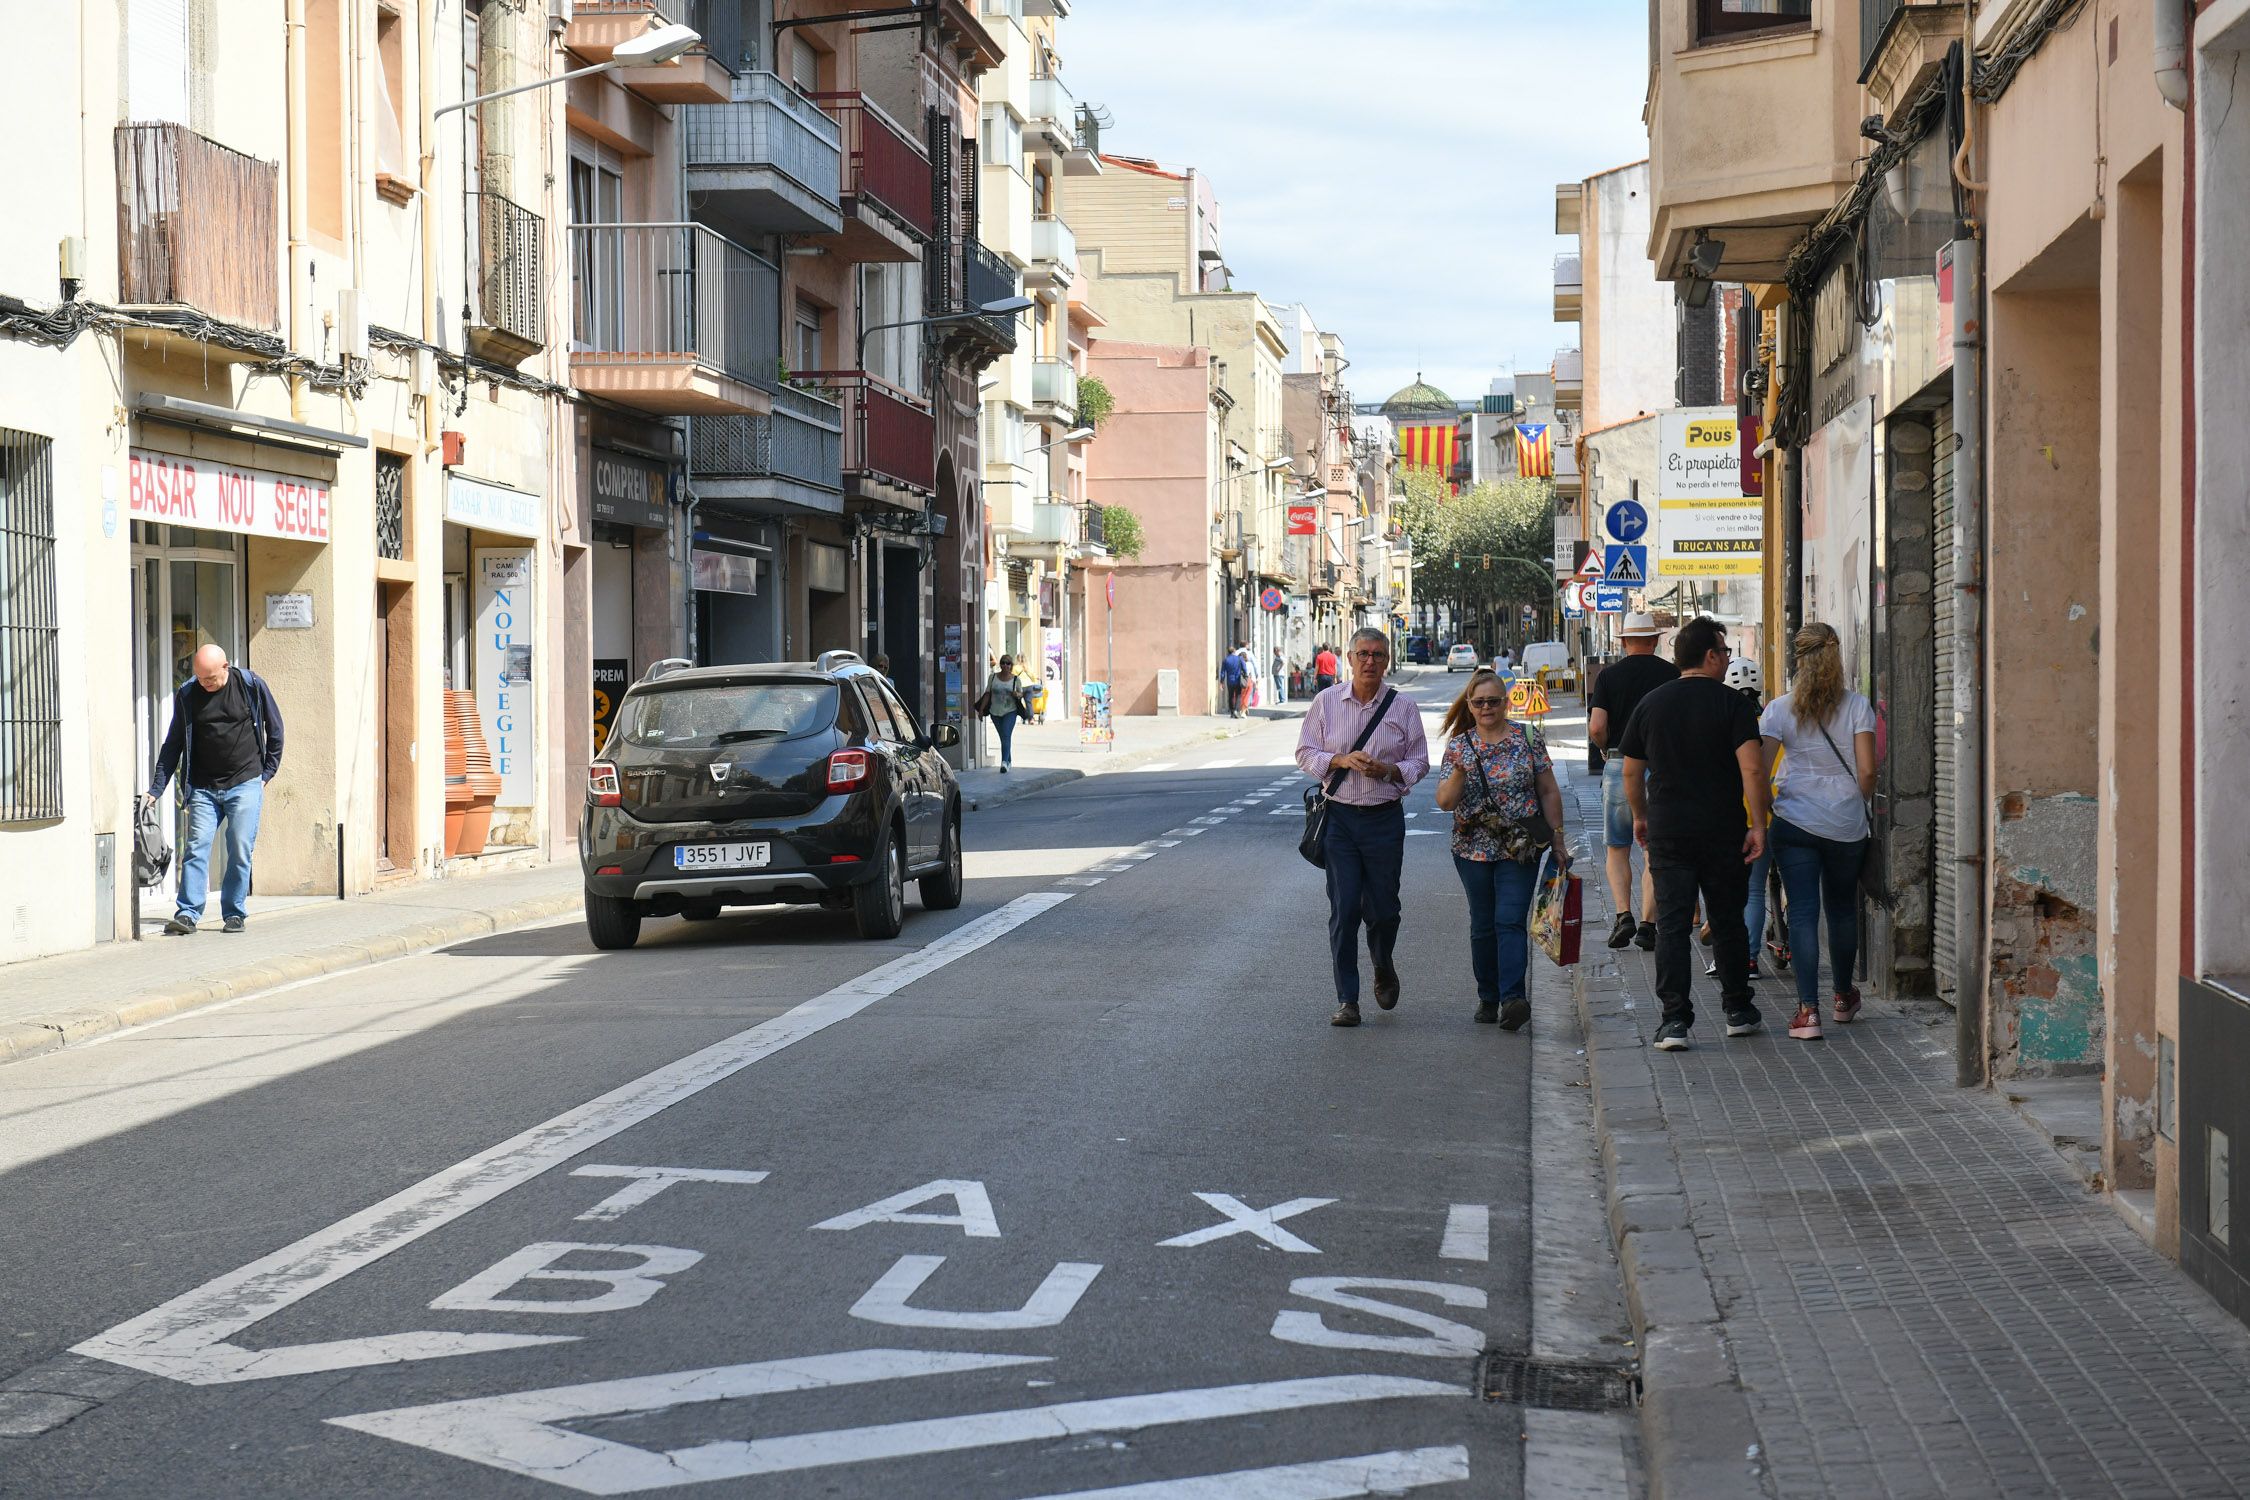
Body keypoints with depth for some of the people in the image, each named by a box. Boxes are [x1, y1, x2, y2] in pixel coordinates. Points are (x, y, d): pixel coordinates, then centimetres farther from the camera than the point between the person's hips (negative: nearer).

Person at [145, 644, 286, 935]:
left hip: (244, 783, -2)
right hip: (203, 788, 2)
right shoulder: (187, 695, 0)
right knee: (196, 847, -8)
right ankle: (188, 914, -10)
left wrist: (266, 773, 6)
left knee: (240, 851, -4)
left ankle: (235, 914, 7)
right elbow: (173, 744, 6)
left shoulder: (252, 686, -4)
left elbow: (275, 730, 8)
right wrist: (155, 789, 0)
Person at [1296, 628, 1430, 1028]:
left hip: (1385, 818, 0)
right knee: (1343, 911, -4)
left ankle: (1383, 969, 37)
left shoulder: (1403, 708, 3)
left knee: (1383, 908, 5)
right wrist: (1341, 761, -13)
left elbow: (1419, 762, 6)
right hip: (1339, 817, 0)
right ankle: (1347, 1000, 1)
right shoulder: (1327, 702, 4)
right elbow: (1305, 753, 5)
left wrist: (1389, 769, -14)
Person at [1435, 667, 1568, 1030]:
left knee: (1510, 920, -13)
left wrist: (1557, 838, 3)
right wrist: (1460, 768, -18)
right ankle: (1488, 997, 20)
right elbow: (1445, 801, -2)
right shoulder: (1458, 746, 4)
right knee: (1483, 924, 9)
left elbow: (1549, 792, 5)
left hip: (1520, 848, -2)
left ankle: (1513, 997, -21)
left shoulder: (1528, 739, 0)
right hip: (1474, 848, 3)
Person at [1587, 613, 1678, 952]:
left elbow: (1596, 727, -10)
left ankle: (1623, 914, -6)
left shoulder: (1609, 675, -1)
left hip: (1618, 766, 0)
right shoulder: (1672, 674, 0)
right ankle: (1647, 925, 2)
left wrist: (1605, 748, 10)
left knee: (1617, 848, 11)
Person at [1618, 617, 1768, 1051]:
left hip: (1667, 832, 2)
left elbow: (1631, 772, 11)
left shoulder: (1651, 704, 5)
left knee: (1672, 925, 0)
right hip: (1723, 832, -2)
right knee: (1728, 921, 12)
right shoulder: (1731, 704, -6)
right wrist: (1758, 825, -11)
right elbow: (1752, 768, -15)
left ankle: (1675, 1019, -8)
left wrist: (1640, 817, 25)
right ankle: (1738, 1011, 23)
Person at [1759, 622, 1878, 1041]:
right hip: (1847, 825, 1)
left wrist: (1770, 803, 5)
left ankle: (1809, 1009, -12)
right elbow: (1867, 770, -6)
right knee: (1843, 908, 18)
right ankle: (1844, 998, 33)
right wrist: (1856, 802, 12)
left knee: (1802, 912, -2)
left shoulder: (1780, 709, -4)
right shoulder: (1857, 706, -3)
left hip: (1795, 822, -1)